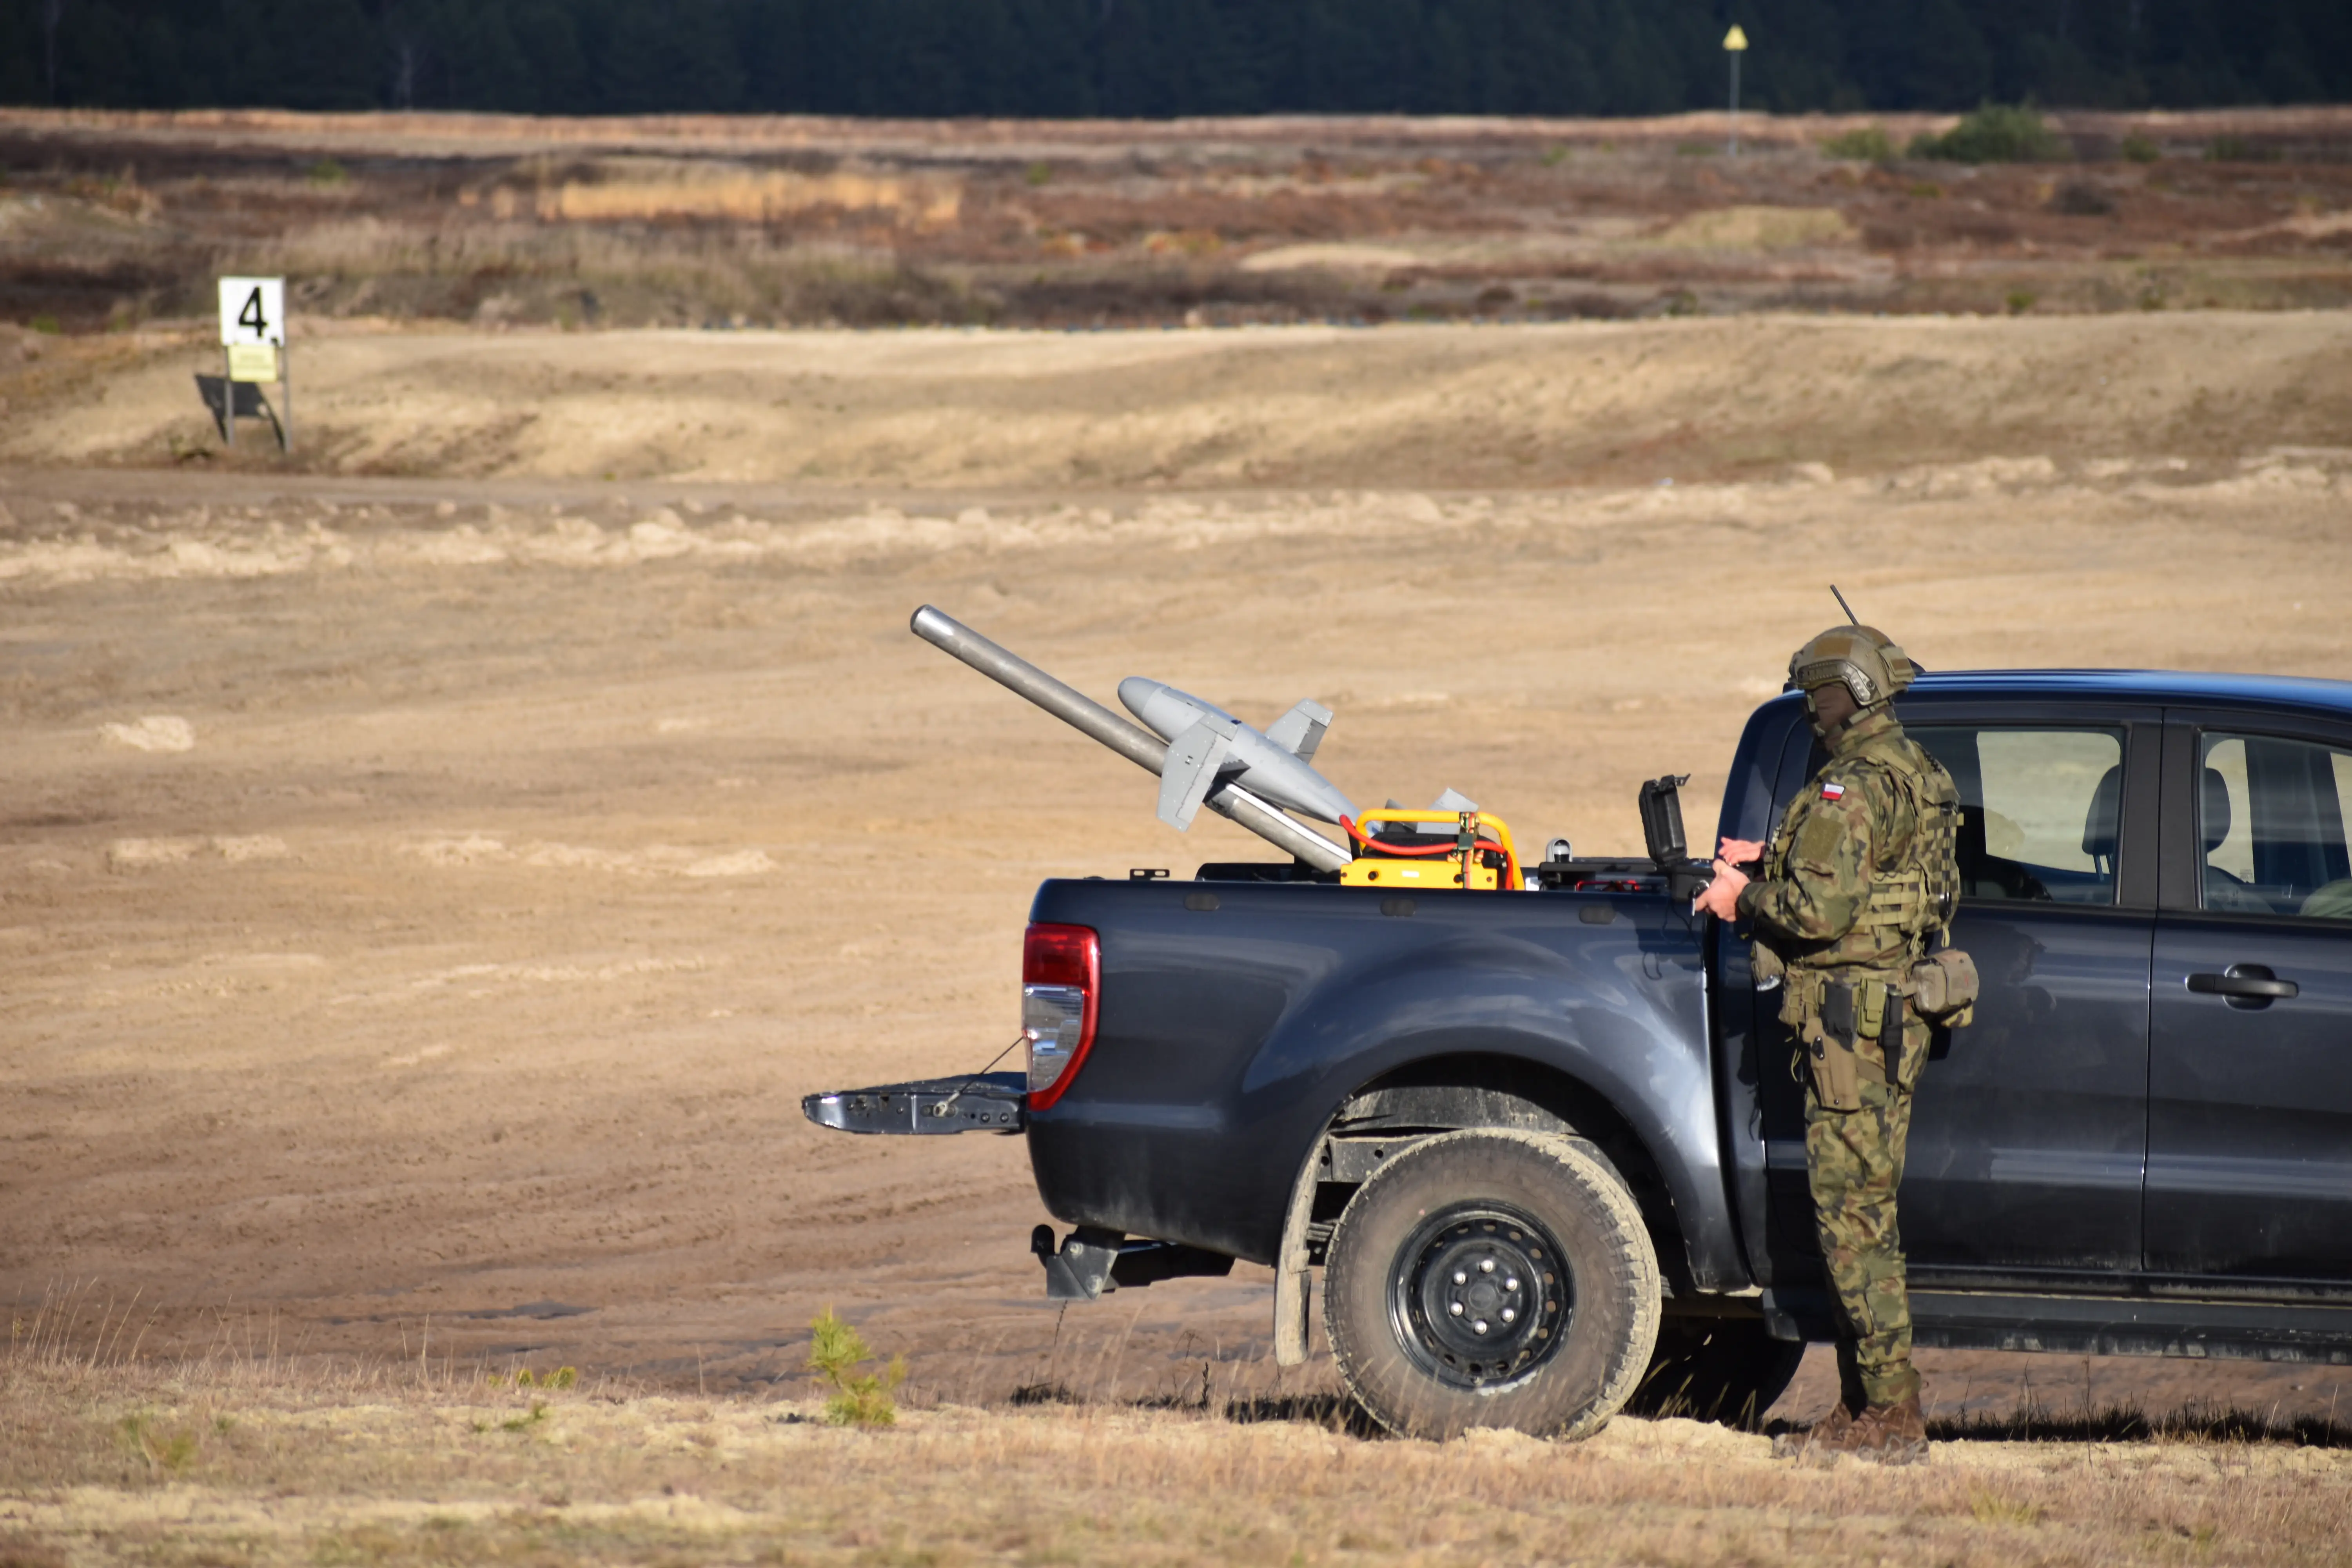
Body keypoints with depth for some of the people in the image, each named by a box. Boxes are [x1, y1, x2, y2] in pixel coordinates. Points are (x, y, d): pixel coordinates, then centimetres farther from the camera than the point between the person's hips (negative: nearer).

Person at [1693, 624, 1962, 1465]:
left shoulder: (1854, 787, -16)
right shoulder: (1918, 778, 15)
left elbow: (1820, 913, -22)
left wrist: (1745, 900, -5)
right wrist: (1776, 865, 18)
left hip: (1851, 1017, -10)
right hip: (1894, 1011, 10)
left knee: (1852, 1215, -8)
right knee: (1862, 1214, 13)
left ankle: (1892, 1417, -9)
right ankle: (1864, 1411, 16)